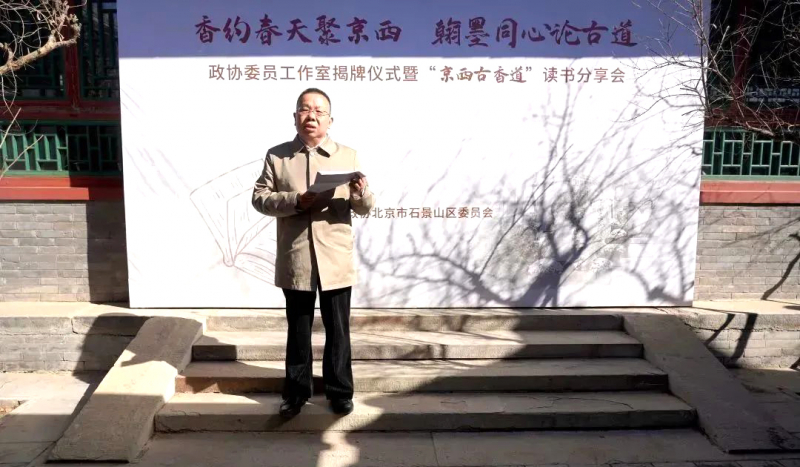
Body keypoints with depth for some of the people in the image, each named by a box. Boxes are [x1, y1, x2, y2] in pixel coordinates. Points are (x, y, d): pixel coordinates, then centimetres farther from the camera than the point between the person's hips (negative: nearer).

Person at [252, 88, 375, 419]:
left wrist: (361, 193, -22)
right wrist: (296, 201, -16)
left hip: (336, 261, 0)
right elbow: (259, 198, 0)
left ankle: (340, 391, 26)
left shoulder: (348, 156, 3)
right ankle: (296, 392, 29)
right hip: (294, 261, 1)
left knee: (338, 331, 9)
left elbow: (365, 208, 2)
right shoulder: (277, 156, 4)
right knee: (298, 330, 13)